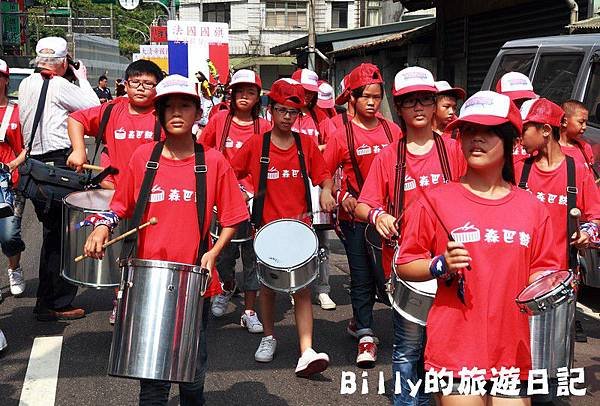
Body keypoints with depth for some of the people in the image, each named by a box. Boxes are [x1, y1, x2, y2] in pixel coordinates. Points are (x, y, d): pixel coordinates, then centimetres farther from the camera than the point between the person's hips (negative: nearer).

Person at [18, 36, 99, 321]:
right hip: (59, 162, -8)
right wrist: (82, 79, 8)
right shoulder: (60, 85, -11)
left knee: (52, 232, 16)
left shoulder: (26, 85, 12)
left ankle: (48, 300, 23)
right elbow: (95, 107, -6)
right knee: (60, 235, -1)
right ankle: (54, 305, 3)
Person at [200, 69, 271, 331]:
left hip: (253, 200, 0)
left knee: (252, 257, 2)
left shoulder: (264, 127, 1)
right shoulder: (219, 120, 2)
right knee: (223, 254, 6)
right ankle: (227, 287, 39)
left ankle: (249, 312, 12)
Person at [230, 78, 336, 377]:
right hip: (267, 226, 1)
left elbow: (323, 176, 7)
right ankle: (268, 337, 33)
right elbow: (230, 175, 6)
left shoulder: (306, 144, 2)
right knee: (268, 284, 13)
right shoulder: (255, 144, 0)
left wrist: (326, 191, -13)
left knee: (302, 288, -7)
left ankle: (306, 352, -11)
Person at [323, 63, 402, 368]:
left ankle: (359, 321, 31)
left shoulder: (393, 131, 3)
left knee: (386, 273, 8)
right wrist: (343, 197, -12)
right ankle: (366, 337, 12)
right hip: (355, 216, -3)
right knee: (362, 277, 3)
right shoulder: (342, 135, -5)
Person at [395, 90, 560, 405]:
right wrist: (441, 266, -17)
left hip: (513, 353, 3)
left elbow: (539, 273, 13)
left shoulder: (532, 208, 6)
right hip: (456, 352, -3)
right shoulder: (437, 201, -3)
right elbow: (404, 266, 0)